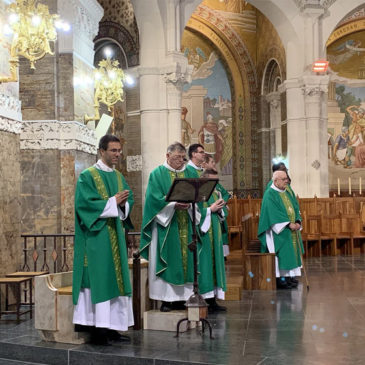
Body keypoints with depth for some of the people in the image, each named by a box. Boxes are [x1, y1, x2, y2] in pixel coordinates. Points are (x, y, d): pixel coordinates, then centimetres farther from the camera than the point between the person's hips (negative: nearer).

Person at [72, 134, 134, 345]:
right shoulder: (88, 176, -6)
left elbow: (129, 200, 12)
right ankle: (97, 328, -4)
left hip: (116, 235, 7)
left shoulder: (119, 176, 16)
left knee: (116, 278, 6)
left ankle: (112, 326, 11)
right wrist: (113, 202, -17)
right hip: (97, 236, -7)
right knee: (99, 278, -8)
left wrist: (124, 204, -10)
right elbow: (86, 203, -16)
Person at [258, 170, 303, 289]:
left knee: (291, 252, 8)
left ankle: (289, 276, 14)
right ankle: (281, 279, -4)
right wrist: (288, 224, -22)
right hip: (279, 231, -8)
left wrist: (297, 222, -5)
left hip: (292, 229, 8)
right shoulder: (270, 195, -11)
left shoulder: (286, 193, 15)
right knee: (282, 253, -8)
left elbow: (294, 208, 12)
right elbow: (274, 213, -19)